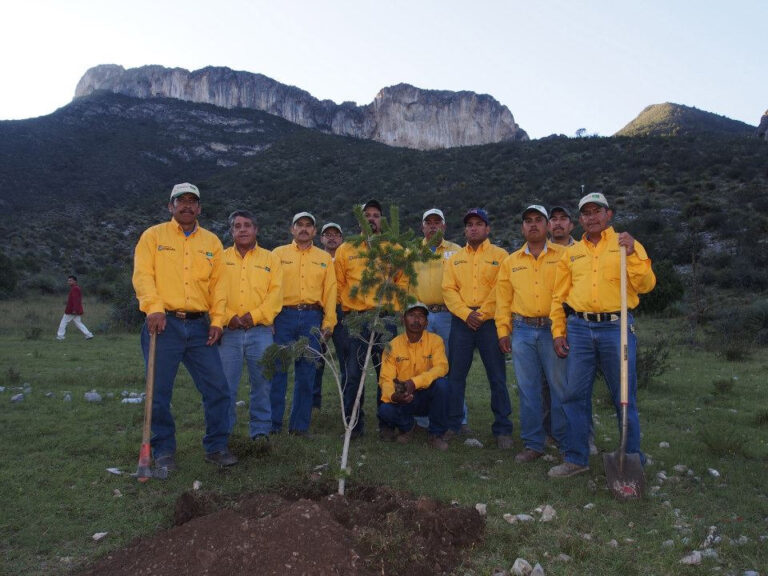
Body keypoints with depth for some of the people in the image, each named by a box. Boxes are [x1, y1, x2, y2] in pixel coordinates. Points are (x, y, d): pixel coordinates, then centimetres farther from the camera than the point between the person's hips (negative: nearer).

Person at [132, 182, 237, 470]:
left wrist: (217, 320, 2)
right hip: (164, 324, -2)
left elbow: (218, 283, 11)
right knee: (159, 392, 2)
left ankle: (216, 446, 16)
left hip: (199, 326, 3)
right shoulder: (153, 235, 6)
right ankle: (163, 450, 18)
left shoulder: (211, 241, 14)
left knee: (217, 388, 2)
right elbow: (142, 274, -5)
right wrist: (154, 308, -19)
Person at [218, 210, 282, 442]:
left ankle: (260, 430, 13)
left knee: (262, 383, 2)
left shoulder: (270, 259, 10)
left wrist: (254, 316, -11)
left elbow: (276, 294, 0)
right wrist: (229, 317, -12)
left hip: (260, 330, 0)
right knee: (226, 384, 4)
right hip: (229, 331, 0)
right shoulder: (221, 259, 11)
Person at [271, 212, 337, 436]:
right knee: (278, 371, -2)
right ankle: (272, 424, 8)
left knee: (306, 373, 4)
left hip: (312, 318, 1)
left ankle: (300, 426, 13)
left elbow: (330, 291, 9)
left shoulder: (325, 258, 15)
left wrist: (328, 323, 0)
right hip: (283, 316, -1)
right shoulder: (278, 254, 11)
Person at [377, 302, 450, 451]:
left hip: (428, 397, 0)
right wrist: (392, 395, -34)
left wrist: (414, 382, -37)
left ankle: (436, 434, -11)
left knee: (441, 383, -32)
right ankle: (407, 426, 8)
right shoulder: (393, 345, -7)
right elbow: (386, 379, -10)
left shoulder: (435, 340, -9)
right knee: (385, 410, -30)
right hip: (403, 399, 0)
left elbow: (442, 367, -24)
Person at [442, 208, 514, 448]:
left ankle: (503, 429, 11)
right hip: (461, 321, 3)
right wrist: (466, 314, -10)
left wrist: (482, 314, -12)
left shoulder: (500, 255, 4)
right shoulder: (454, 259, 14)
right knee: (455, 375, 6)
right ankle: (452, 426, 17)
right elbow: (449, 289, 3)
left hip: (490, 321, -3)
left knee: (497, 377, 1)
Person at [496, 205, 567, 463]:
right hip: (522, 331, 3)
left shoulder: (563, 256, 4)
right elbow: (503, 298, 12)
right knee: (528, 389, 6)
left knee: (560, 386, 2)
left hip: (554, 328, -2)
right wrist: (503, 331, 5)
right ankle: (533, 444, 17)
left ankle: (567, 441, 19)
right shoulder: (511, 261, 13)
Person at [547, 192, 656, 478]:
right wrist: (558, 331, 7)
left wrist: (632, 255, -17)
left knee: (624, 397, 4)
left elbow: (646, 285, -5)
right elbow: (559, 296, 14)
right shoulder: (571, 253, 14)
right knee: (575, 396, 5)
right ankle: (576, 459, 17)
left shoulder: (627, 245, 6)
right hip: (579, 329, 3)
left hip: (616, 328, -3)